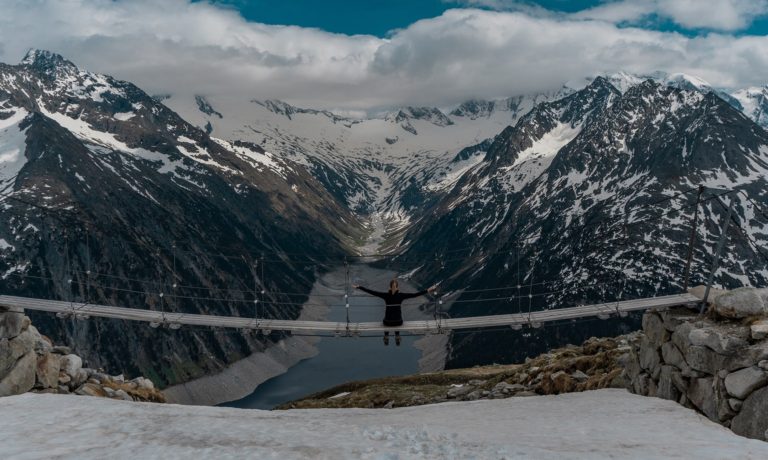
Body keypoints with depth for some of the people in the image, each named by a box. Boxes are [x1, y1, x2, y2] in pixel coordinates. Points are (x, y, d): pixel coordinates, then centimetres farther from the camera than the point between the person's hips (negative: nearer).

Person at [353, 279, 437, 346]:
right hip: (399, 322, 0)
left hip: (387, 322, 0)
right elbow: (415, 294, -13)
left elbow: (371, 292, -12)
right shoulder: (401, 295, -11)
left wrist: (358, 287, -8)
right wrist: (428, 291, -11)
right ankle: (397, 338, 42)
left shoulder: (386, 295, -11)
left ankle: (386, 338, 41)